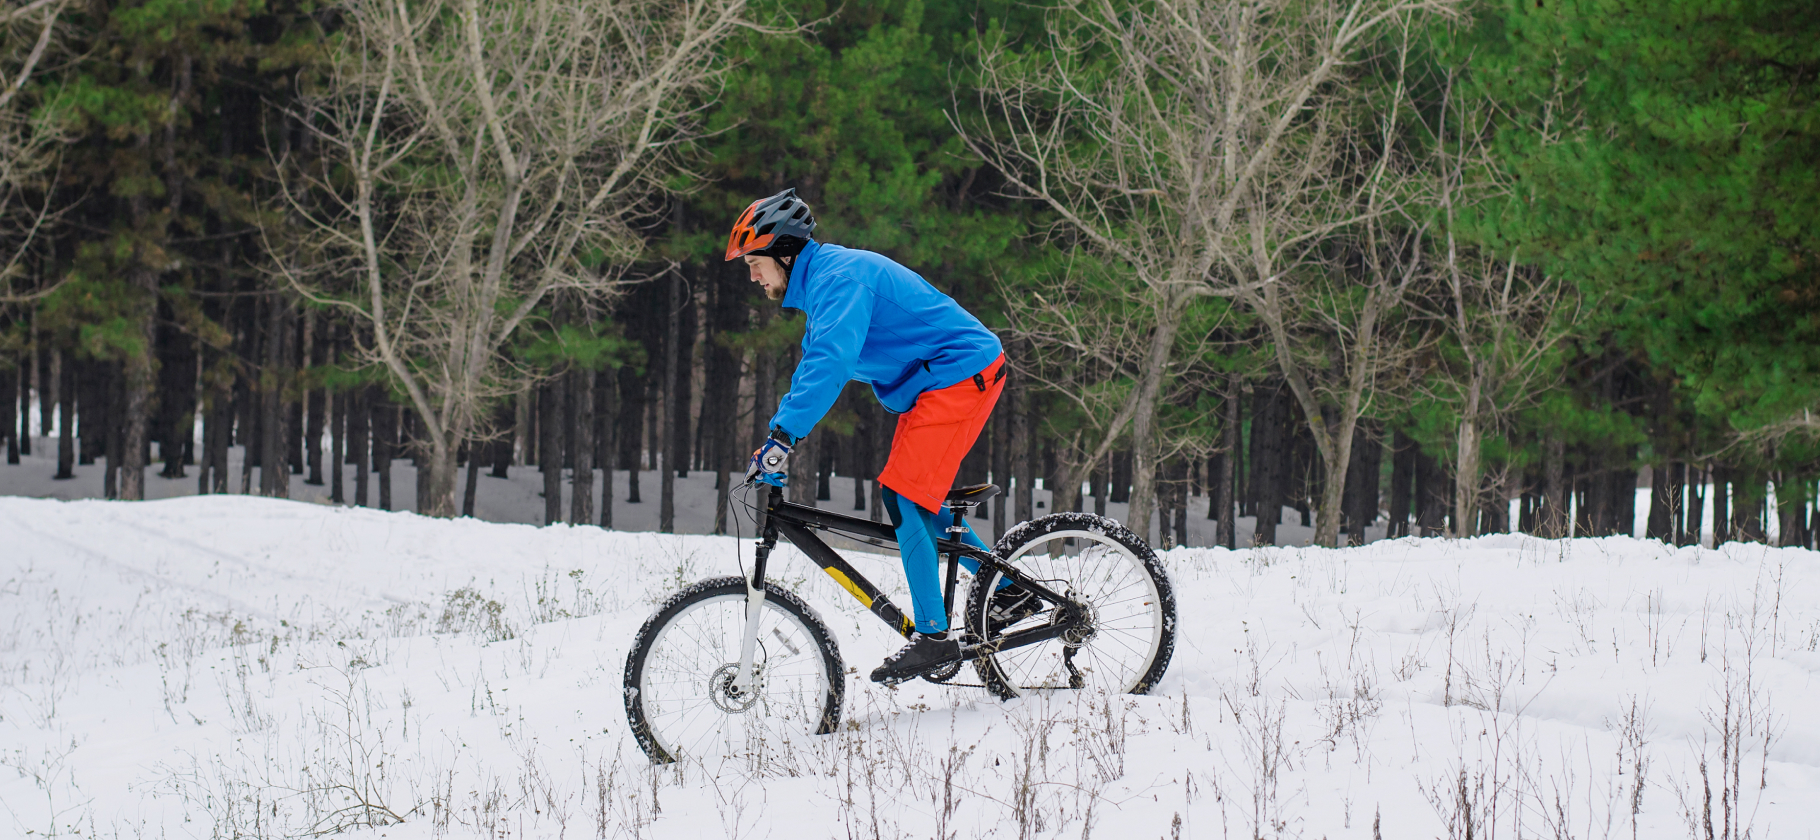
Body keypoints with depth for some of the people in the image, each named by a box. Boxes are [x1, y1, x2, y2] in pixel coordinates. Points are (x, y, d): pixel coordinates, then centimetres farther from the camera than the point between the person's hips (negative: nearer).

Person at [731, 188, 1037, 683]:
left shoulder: (838, 277, -19)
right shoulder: (820, 280, 15)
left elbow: (830, 363, -34)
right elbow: (816, 361, 27)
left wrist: (782, 437, -38)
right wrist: (779, 437, 19)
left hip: (960, 376, -11)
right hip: (933, 383, 11)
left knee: (903, 497, -15)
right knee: (915, 500, 14)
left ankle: (933, 636, -14)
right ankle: (1009, 591, 21)